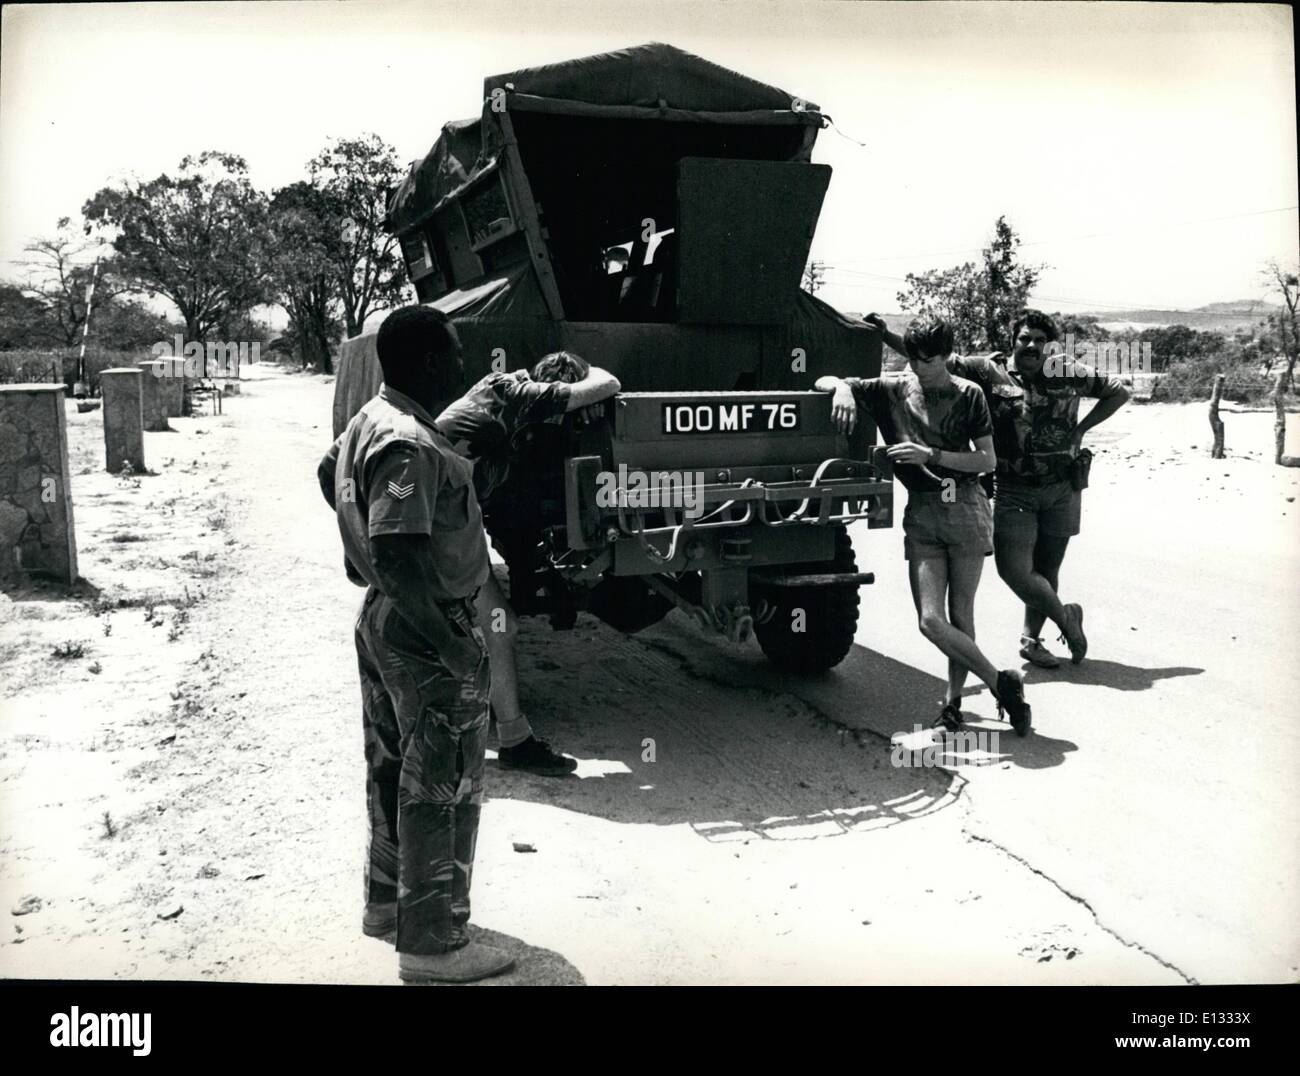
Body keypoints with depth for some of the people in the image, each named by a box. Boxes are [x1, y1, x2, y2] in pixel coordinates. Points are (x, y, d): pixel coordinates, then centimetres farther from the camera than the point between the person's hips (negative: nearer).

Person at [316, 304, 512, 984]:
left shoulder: (368, 420, 7)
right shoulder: (410, 446, -25)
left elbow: (328, 474, 27)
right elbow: (397, 556, -31)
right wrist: (450, 644, -27)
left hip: (381, 617, 10)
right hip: (425, 629, -10)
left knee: (392, 767, 21)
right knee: (441, 788, 0)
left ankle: (387, 902, 37)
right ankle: (433, 945, 10)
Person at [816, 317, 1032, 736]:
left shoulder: (968, 395, 2)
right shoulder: (891, 390, 7)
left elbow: (987, 460, -1)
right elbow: (822, 381, 9)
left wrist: (930, 455, -13)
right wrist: (842, 388, -15)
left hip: (966, 509, -2)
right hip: (921, 515, 2)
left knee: (960, 615, 0)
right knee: (930, 620, -9)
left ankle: (953, 701, 15)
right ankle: (1002, 683, 6)